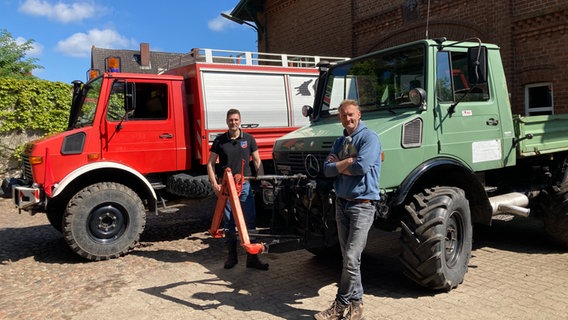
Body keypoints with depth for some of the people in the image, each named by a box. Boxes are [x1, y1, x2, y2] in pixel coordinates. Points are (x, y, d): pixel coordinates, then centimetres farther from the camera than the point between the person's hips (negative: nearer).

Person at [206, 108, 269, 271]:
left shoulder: (248, 139, 5)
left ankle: (252, 258, 6)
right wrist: (215, 184, -5)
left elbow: (257, 162, 9)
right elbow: (210, 164, 5)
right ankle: (232, 256, 19)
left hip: (245, 185, 0)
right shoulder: (220, 140, 3)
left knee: (250, 221, -1)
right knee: (229, 223, 7)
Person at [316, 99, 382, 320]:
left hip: (362, 204, -7)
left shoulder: (369, 137, -7)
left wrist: (338, 165, -6)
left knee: (351, 258, -8)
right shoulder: (340, 142, 15)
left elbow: (361, 167, -21)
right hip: (341, 202, 7)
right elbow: (327, 170, 6)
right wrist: (349, 162, -9)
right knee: (348, 257, 11)